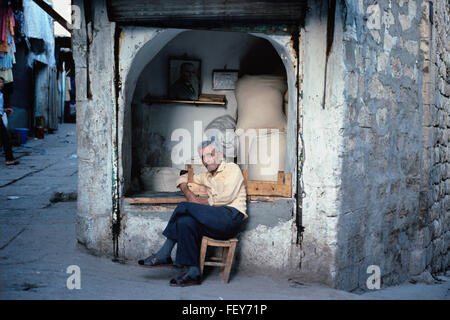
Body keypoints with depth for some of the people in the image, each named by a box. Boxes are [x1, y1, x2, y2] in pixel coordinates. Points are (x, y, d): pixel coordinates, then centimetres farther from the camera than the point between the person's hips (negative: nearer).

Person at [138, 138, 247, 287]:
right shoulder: (207, 176, 28)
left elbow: (225, 198, -9)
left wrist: (198, 202, -2)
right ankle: (193, 273, -24)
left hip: (231, 215, -7)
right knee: (185, 222, -22)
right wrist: (189, 193, 15)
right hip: (216, 221, 7)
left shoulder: (232, 168, 5)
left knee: (184, 208, -19)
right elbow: (184, 178, 37)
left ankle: (163, 256, -12)